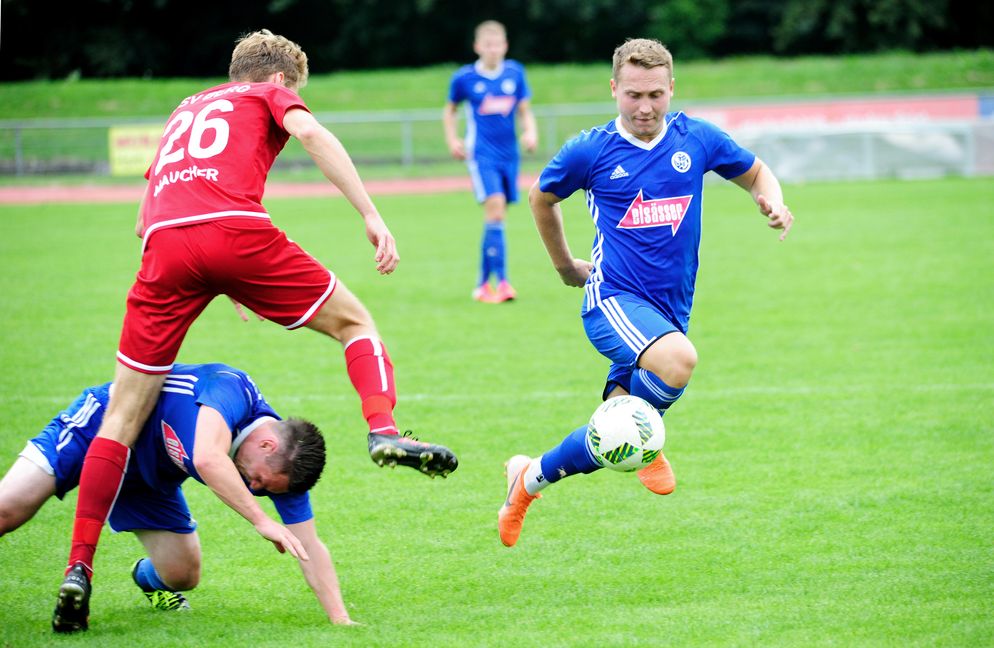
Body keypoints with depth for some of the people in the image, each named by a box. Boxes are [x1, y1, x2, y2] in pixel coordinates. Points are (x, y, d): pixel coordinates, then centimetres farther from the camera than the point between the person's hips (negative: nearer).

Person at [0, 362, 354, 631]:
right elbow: (207, 459, -53)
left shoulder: (284, 463, -16)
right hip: (97, 425, -6)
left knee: (183, 576, 0)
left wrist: (339, 618, -19)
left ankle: (148, 576, 35)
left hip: (151, 481, 6)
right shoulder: (232, 391, -35)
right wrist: (260, 520, -53)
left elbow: (310, 548, -10)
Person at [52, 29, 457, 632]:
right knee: (353, 320, 17)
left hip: (165, 243, 4)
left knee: (123, 414, 6)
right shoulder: (270, 95, 23)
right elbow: (310, 132, 0)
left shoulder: (185, 111, 38)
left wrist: (210, 282, 44)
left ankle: (79, 568, -3)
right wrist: (372, 215, -5)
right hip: (235, 227, -4)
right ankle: (384, 430, -8)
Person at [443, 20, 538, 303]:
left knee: (496, 216, 10)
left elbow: (525, 110, 11)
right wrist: (452, 140, 2)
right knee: (495, 208, -20)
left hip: (509, 153, 4)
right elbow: (450, 110, 14)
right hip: (482, 154, -4)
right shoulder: (464, 78, -2)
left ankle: (483, 283, 24)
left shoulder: (515, 73, 4)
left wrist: (530, 132, -8)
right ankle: (501, 281, -22)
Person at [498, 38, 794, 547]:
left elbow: (755, 173, 20)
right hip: (614, 300, -4)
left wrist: (772, 201, -2)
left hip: (670, 310, 4)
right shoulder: (591, 151, -2)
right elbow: (542, 197, 17)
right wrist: (565, 266, 24)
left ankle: (530, 477, 30)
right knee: (678, 359, -36)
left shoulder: (697, 139, 4)